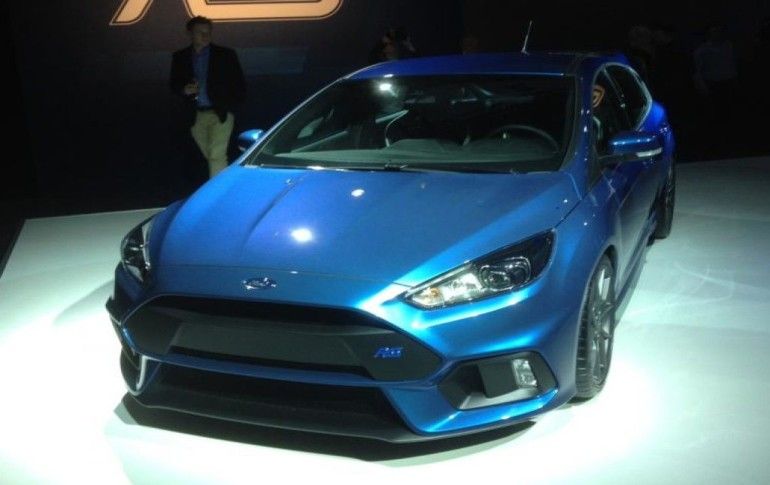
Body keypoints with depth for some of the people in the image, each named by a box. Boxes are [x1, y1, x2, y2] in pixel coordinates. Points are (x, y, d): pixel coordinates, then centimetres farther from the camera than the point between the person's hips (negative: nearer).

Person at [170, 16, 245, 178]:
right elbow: (174, 84, 12)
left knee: (217, 156, -14)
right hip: (196, 116, 3)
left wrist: (232, 106, -3)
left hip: (220, 114, -3)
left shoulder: (225, 54, 0)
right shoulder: (180, 57, 7)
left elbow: (239, 84, 4)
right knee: (210, 157, 11)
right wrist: (184, 90, -9)